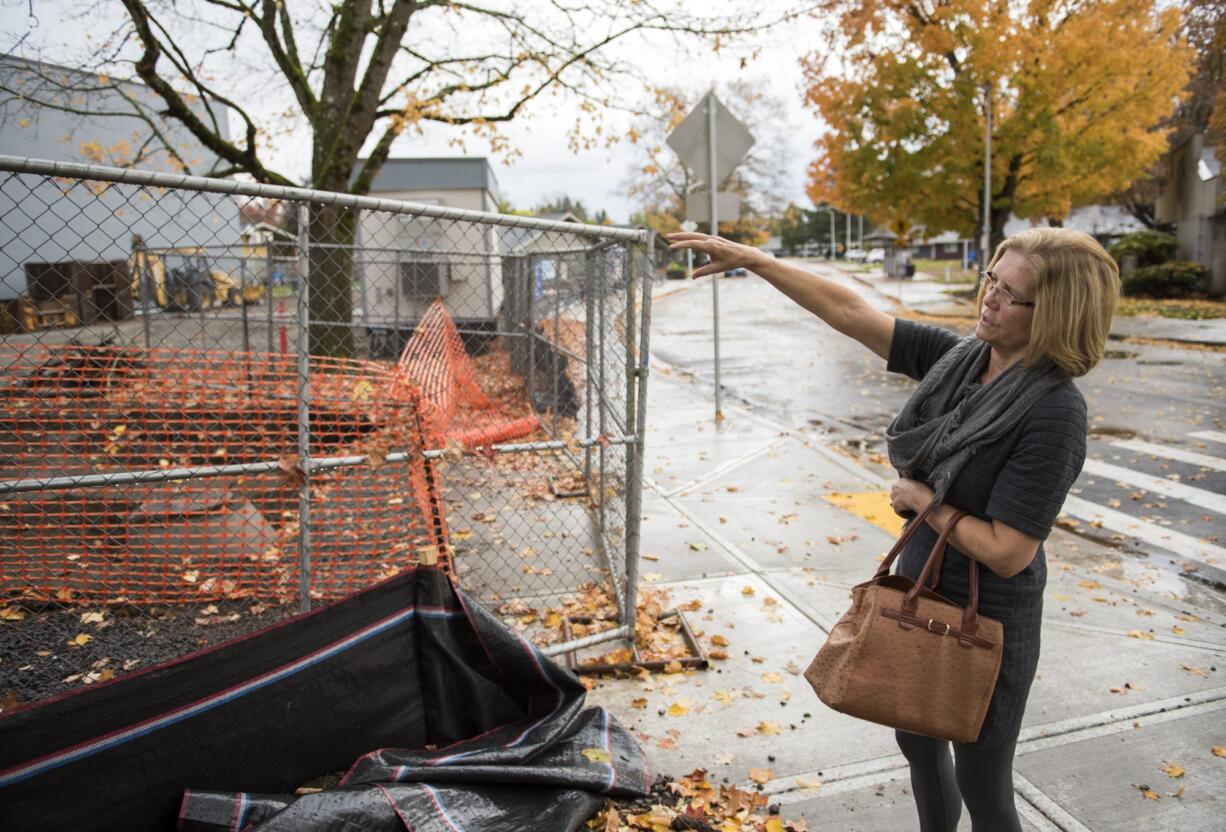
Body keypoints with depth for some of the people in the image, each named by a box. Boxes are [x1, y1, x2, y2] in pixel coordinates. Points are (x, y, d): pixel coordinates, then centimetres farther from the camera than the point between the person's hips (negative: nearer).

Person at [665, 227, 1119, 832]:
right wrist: (750, 258, -8)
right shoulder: (956, 358, -6)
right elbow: (849, 312, -7)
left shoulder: (1053, 412, -25)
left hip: (986, 621, -7)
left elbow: (1005, 552, -26)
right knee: (917, 742, 28)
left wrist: (925, 501, -15)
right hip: (918, 595, 7)